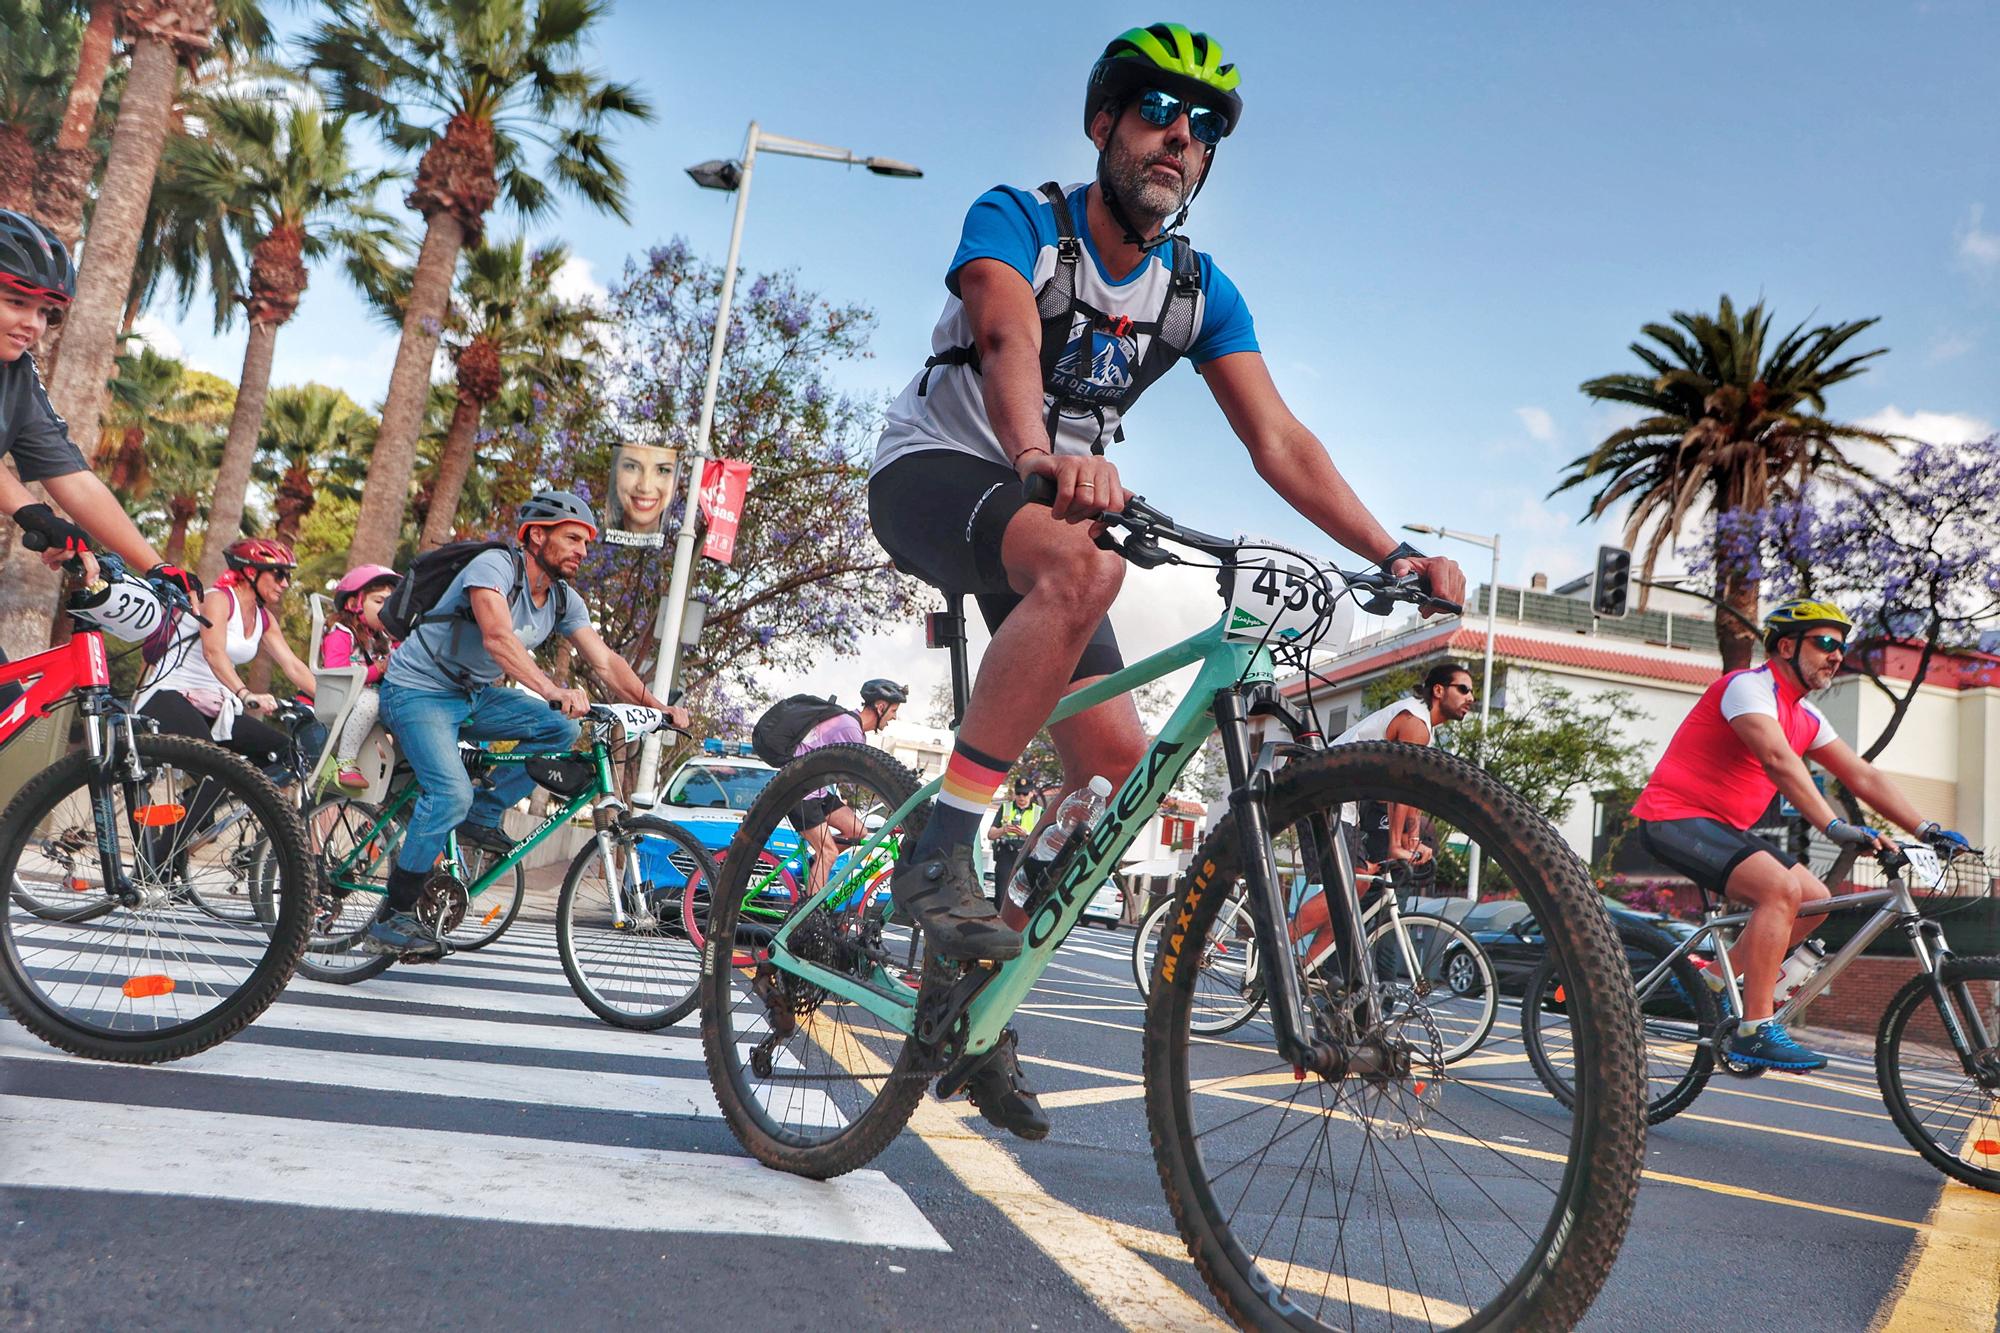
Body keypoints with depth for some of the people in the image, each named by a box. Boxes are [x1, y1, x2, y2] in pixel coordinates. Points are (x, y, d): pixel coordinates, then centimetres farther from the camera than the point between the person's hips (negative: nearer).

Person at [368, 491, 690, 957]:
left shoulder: (564, 600, -1)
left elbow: (605, 661, -5)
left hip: (474, 695, 7)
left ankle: (483, 813, 1)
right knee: (451, 795, -24)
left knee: (561, 728, -12)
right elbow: (498, 637, -40)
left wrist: (659, 708, -17)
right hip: (418, 690, -7)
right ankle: (392, 919, -11)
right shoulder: (494, 566, -23)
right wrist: (554, 690, -53)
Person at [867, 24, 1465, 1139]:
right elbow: (1008, 337, -34)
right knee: (1082, 565, -40)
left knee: (1117, 759, -9)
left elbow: (1279, 440, -7)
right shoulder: (1018, 220, -12)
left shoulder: (1201, 292, 2)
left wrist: (1394, 555, -19)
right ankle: (942, 851, -31)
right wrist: (1040, 455, -56)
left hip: (1053, 503, 6)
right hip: (934, 472, -6)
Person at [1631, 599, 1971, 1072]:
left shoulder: (1805, 718, 14)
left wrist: (1928, 830, 4)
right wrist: (1836, 827, -37)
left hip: (1723, 826, 10)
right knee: (1782, 887, -25)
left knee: (1815, 899, 6)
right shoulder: (1749, 686, -14)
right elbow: (1778, 760, -29)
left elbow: (1864, 777, 14)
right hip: (1675, 818, -10)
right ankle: (1755, 1031, -20)